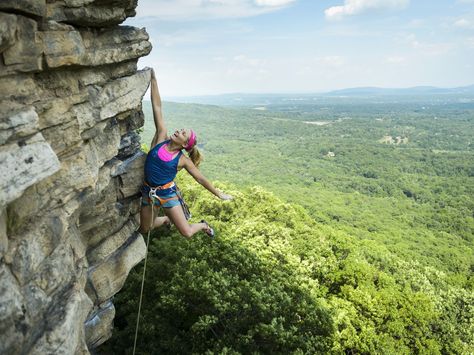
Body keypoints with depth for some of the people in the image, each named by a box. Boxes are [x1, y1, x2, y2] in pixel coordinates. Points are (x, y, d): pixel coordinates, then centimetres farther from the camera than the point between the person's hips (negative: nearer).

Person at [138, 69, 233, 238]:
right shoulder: (161, 137, -7)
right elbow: (157, 106, -11)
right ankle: (166, 219, 50)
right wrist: (153, 78, -10)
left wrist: (219, 194, 4)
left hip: (167, 194, -3)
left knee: (187, 233, -5)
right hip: (148, 192, 3)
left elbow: (201, 179, 1)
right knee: (143, 230, 18)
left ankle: (203, 225, 31)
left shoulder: (183, 160, -10)